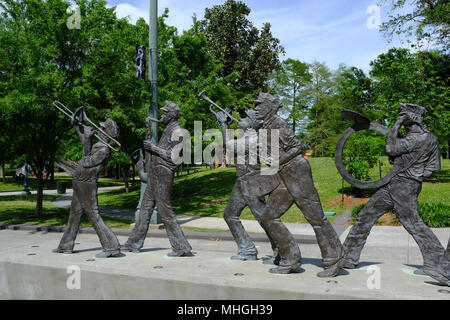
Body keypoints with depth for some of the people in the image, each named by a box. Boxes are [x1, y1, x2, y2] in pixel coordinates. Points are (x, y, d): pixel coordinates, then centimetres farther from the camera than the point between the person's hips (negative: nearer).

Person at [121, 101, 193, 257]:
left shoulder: (177, 132, -14)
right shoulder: (169, 130, 17)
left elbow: (175, 157, -21)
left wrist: (154, 148, -18)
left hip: (163, 175, -10)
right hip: (155, 174, 10)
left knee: (165, 212, -7)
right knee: (145, 208, 14)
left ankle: (181, 247, 0)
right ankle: (134, 243, 25)